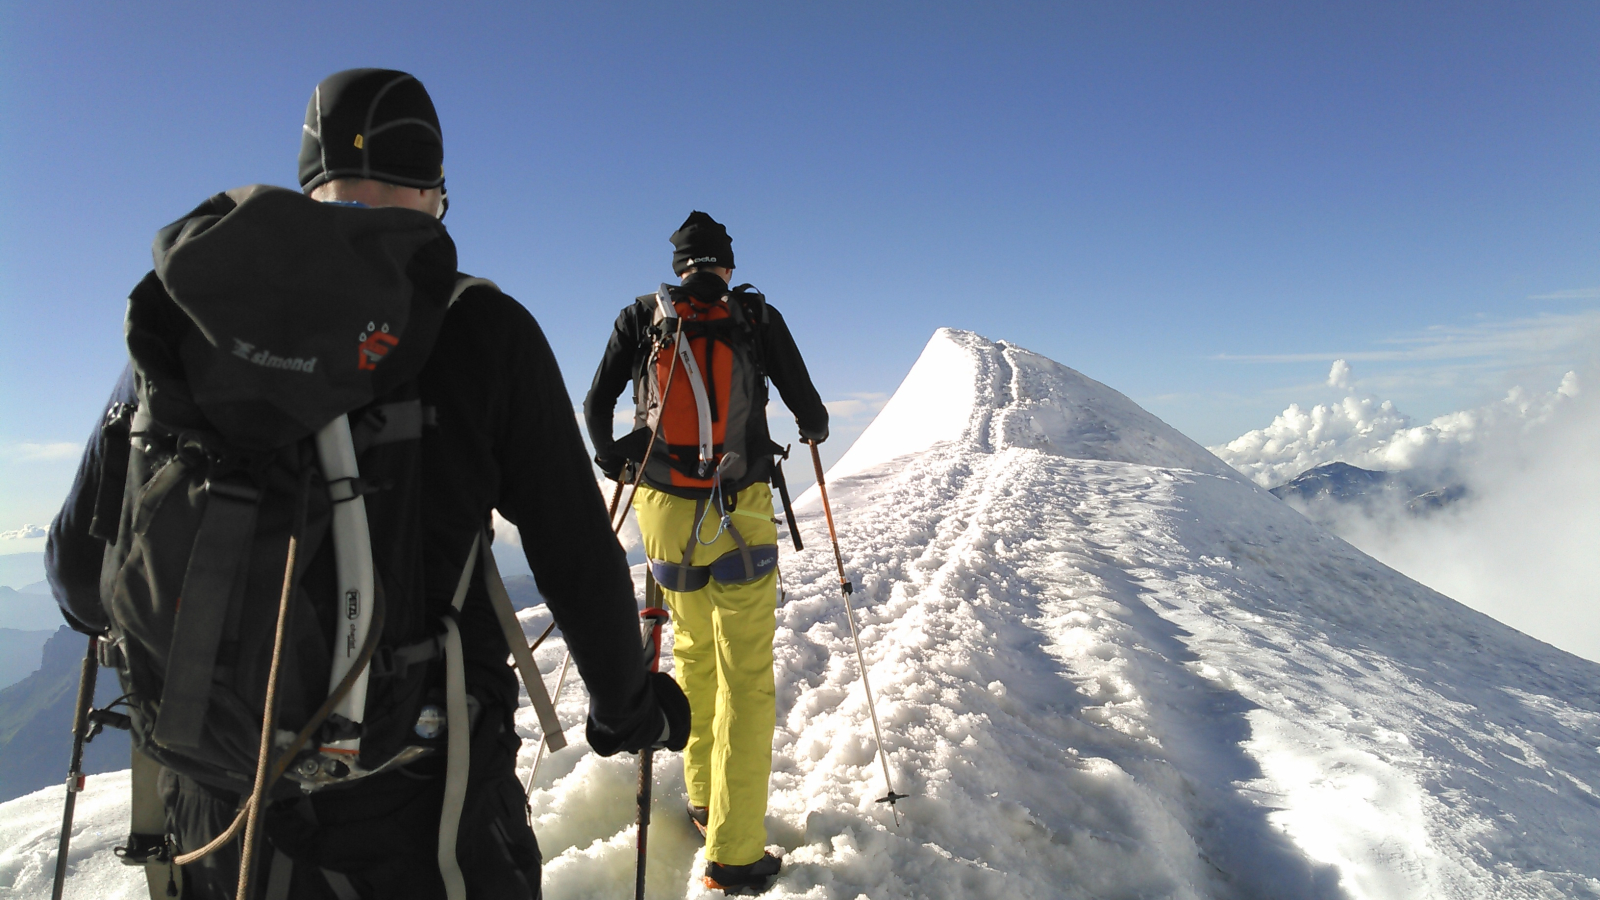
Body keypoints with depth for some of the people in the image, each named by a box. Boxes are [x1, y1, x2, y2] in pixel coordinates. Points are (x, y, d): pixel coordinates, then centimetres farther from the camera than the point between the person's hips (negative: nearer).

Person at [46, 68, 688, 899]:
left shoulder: (184, 317, -2)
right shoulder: (481, 329, -11)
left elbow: (81, 559, 4)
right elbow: (575, 557, -8)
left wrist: (115, 616, 29)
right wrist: (627, 704, 10)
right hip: (418, 808, -2)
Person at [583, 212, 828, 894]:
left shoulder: (639, 317, 6)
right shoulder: (757, 315, 1)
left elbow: (595, 406, 7)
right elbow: (806, 405, 2)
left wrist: (613, 460, 26)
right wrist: (814, 428, 26)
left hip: (664, 509, 3)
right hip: (740, 515, -3)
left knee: (694, 651, 23)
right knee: (745, 679, 4)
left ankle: (703, 801, 33)